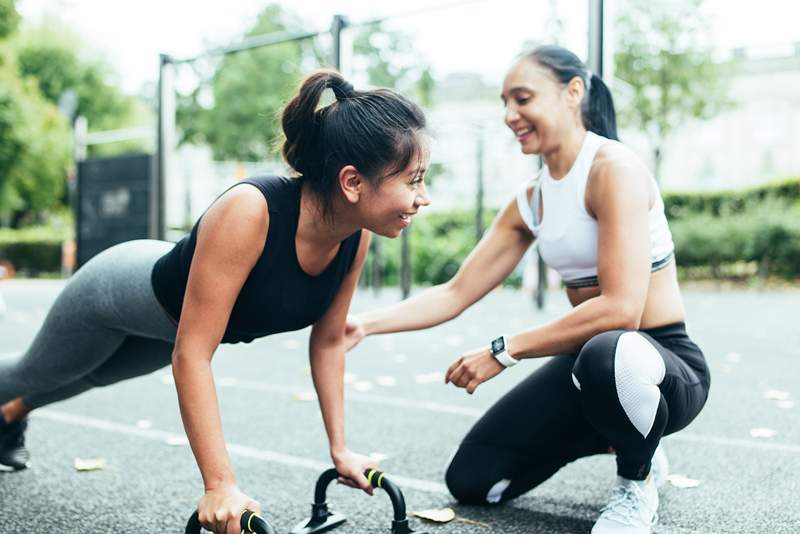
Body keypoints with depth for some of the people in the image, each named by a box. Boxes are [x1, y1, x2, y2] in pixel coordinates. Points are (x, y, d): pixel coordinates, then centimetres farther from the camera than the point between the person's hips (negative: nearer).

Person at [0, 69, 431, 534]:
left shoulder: (357, 237, -26)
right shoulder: (248, 213, -45)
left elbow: (328, 342, -10)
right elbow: (191, 354, -42)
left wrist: (339, 448, -8)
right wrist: (220, 485, -42)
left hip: (170, 323, 6)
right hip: (120, 291, -6)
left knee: (88, 378, 35)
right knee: (38, 373, 26)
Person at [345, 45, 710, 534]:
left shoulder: (614, 168, -19)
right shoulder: (530, 200, 6)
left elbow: (621, 308, -29)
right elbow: (456, 294, 5)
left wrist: (503, 351, -24)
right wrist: (366, 324, -8)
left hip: (665, 364, -7)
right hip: (590, 362, 7)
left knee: (609, 354, -44)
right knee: (471, 481, 5)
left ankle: (637, 484, -9)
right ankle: (621, 436, 21)